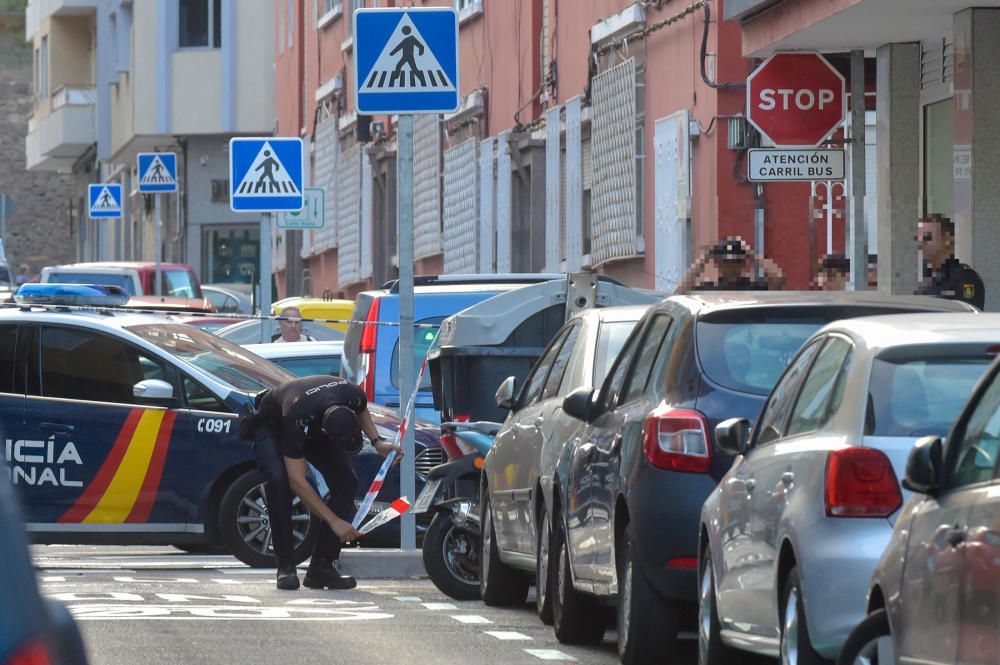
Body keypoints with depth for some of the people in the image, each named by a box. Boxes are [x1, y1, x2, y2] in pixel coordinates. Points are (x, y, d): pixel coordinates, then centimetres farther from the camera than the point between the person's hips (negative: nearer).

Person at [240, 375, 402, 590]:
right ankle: (285, 566, -25)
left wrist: (377, 441, -17)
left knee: (346, 481, -16)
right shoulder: (297, 419, -45)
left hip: (314, 428, 5)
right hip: (272, 425, -5)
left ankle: (322, 566, -13)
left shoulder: (353, 395, -32)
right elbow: (297, 482, -40)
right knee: (279, 480, -33)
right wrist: (334, 521, -39)